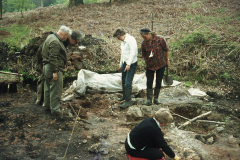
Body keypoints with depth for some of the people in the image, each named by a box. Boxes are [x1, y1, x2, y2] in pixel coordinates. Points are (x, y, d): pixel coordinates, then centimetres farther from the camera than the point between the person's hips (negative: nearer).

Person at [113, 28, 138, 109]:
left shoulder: (131, 39, -14)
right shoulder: (123, 42, 14)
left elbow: (133, 53, -22)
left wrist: (128, 64, -25)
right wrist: (121, 64, 27)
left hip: (132, 64, -9)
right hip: (125, 63, 9)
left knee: (128, 83, -11)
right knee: (123, 81, 17)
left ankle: (128, 101, -5)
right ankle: (124, 96, 35)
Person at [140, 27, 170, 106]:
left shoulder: (160, 39, -17)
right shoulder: (144, 43, -9)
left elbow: (166, 50, -4)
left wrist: (167, 60, 1)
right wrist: (147, 62, 9)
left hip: (161, 64, -1)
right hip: (150, 65, 2)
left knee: (158, 82, 5)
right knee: (149, 82, -3)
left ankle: (156, 98, 19)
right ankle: (149, 100, 2)